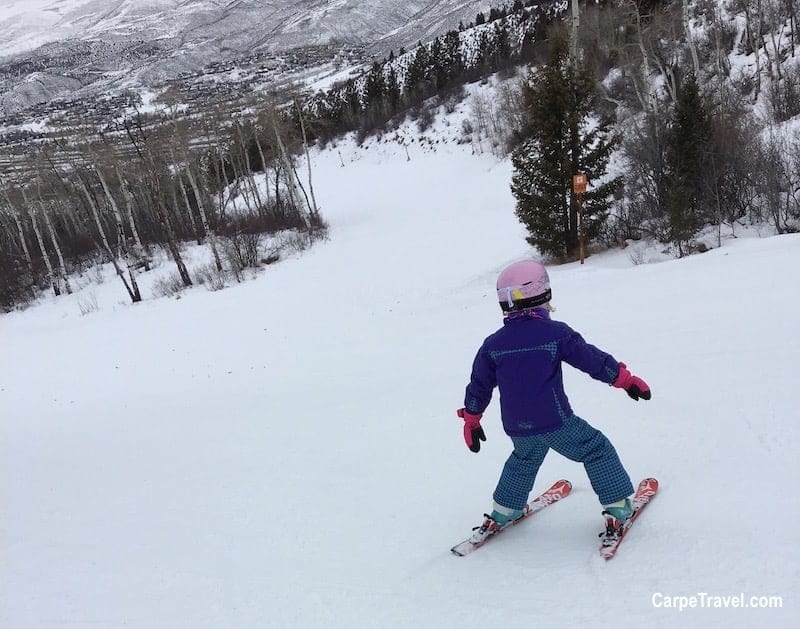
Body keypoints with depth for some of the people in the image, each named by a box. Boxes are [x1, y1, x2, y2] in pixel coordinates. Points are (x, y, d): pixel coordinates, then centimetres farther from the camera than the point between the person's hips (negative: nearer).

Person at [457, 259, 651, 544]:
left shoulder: (493, 344, 2)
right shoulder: (556, 332, -8)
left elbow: (479, 386, 10)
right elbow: (594, 360, -2)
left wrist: (471, 420, 23)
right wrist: (627, 379, 11)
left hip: (517, 429, 5)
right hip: (556, 424, -4)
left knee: (523, 461, 32)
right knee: (597, 451, 15)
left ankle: (501, 514, 37)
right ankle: (617, 510, 14)